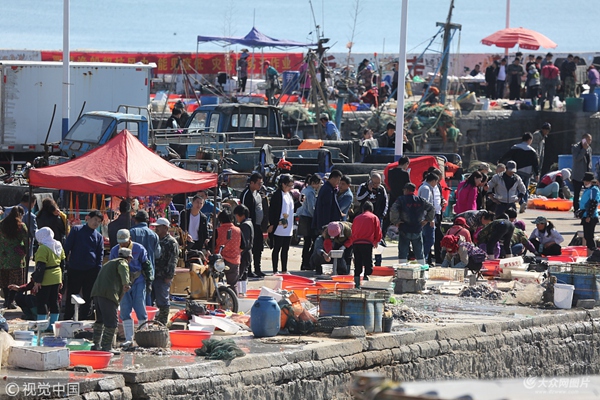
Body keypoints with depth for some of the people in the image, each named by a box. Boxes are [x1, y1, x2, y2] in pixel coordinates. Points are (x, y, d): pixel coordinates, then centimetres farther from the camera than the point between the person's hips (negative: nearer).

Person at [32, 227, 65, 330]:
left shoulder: (43, 249, -17)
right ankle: (53, 325, 17)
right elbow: (62, 264, 17)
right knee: (54, 302, 13)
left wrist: (37, 282, -16)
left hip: (45, 281, -8)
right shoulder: (59, 247, 11)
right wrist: (61, 280, 22)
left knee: (42, 303, -4)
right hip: (56, 279, 8)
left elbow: (40, 267, -19)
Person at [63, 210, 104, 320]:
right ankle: (68, 318, 9)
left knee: (88, 298, 7)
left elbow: (100, 254, 9)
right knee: (71, 296, 3)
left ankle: (84, 318, 16)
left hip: (91, 271, 2)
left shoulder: (99, 237, 10)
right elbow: (67, 248, 2)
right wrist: (64, 264, -4)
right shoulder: (76, 230, 3)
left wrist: (98, 272, -1)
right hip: (74, 270, -2)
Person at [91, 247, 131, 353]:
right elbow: (123, 270, -18)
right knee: (112, 321, -6)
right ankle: (106, 347, -10)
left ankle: (96, 345, 26)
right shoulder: (122, 262, 6)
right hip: (108, 294, -9)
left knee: (100, 319, 22)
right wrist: (126, 284, -30)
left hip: (96, 292, 9)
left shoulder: (109, 263, 34)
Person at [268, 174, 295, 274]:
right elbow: (272, 210, -12)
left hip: (288, 227, 8)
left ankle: (284, 270, 17)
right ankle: (275, 270, 4)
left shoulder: (290, 195, 14)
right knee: (277, 249, -1)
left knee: (285, 249, 12)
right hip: (279, 228, -8)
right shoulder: (277, 195, -11)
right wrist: (271, 224, -15)